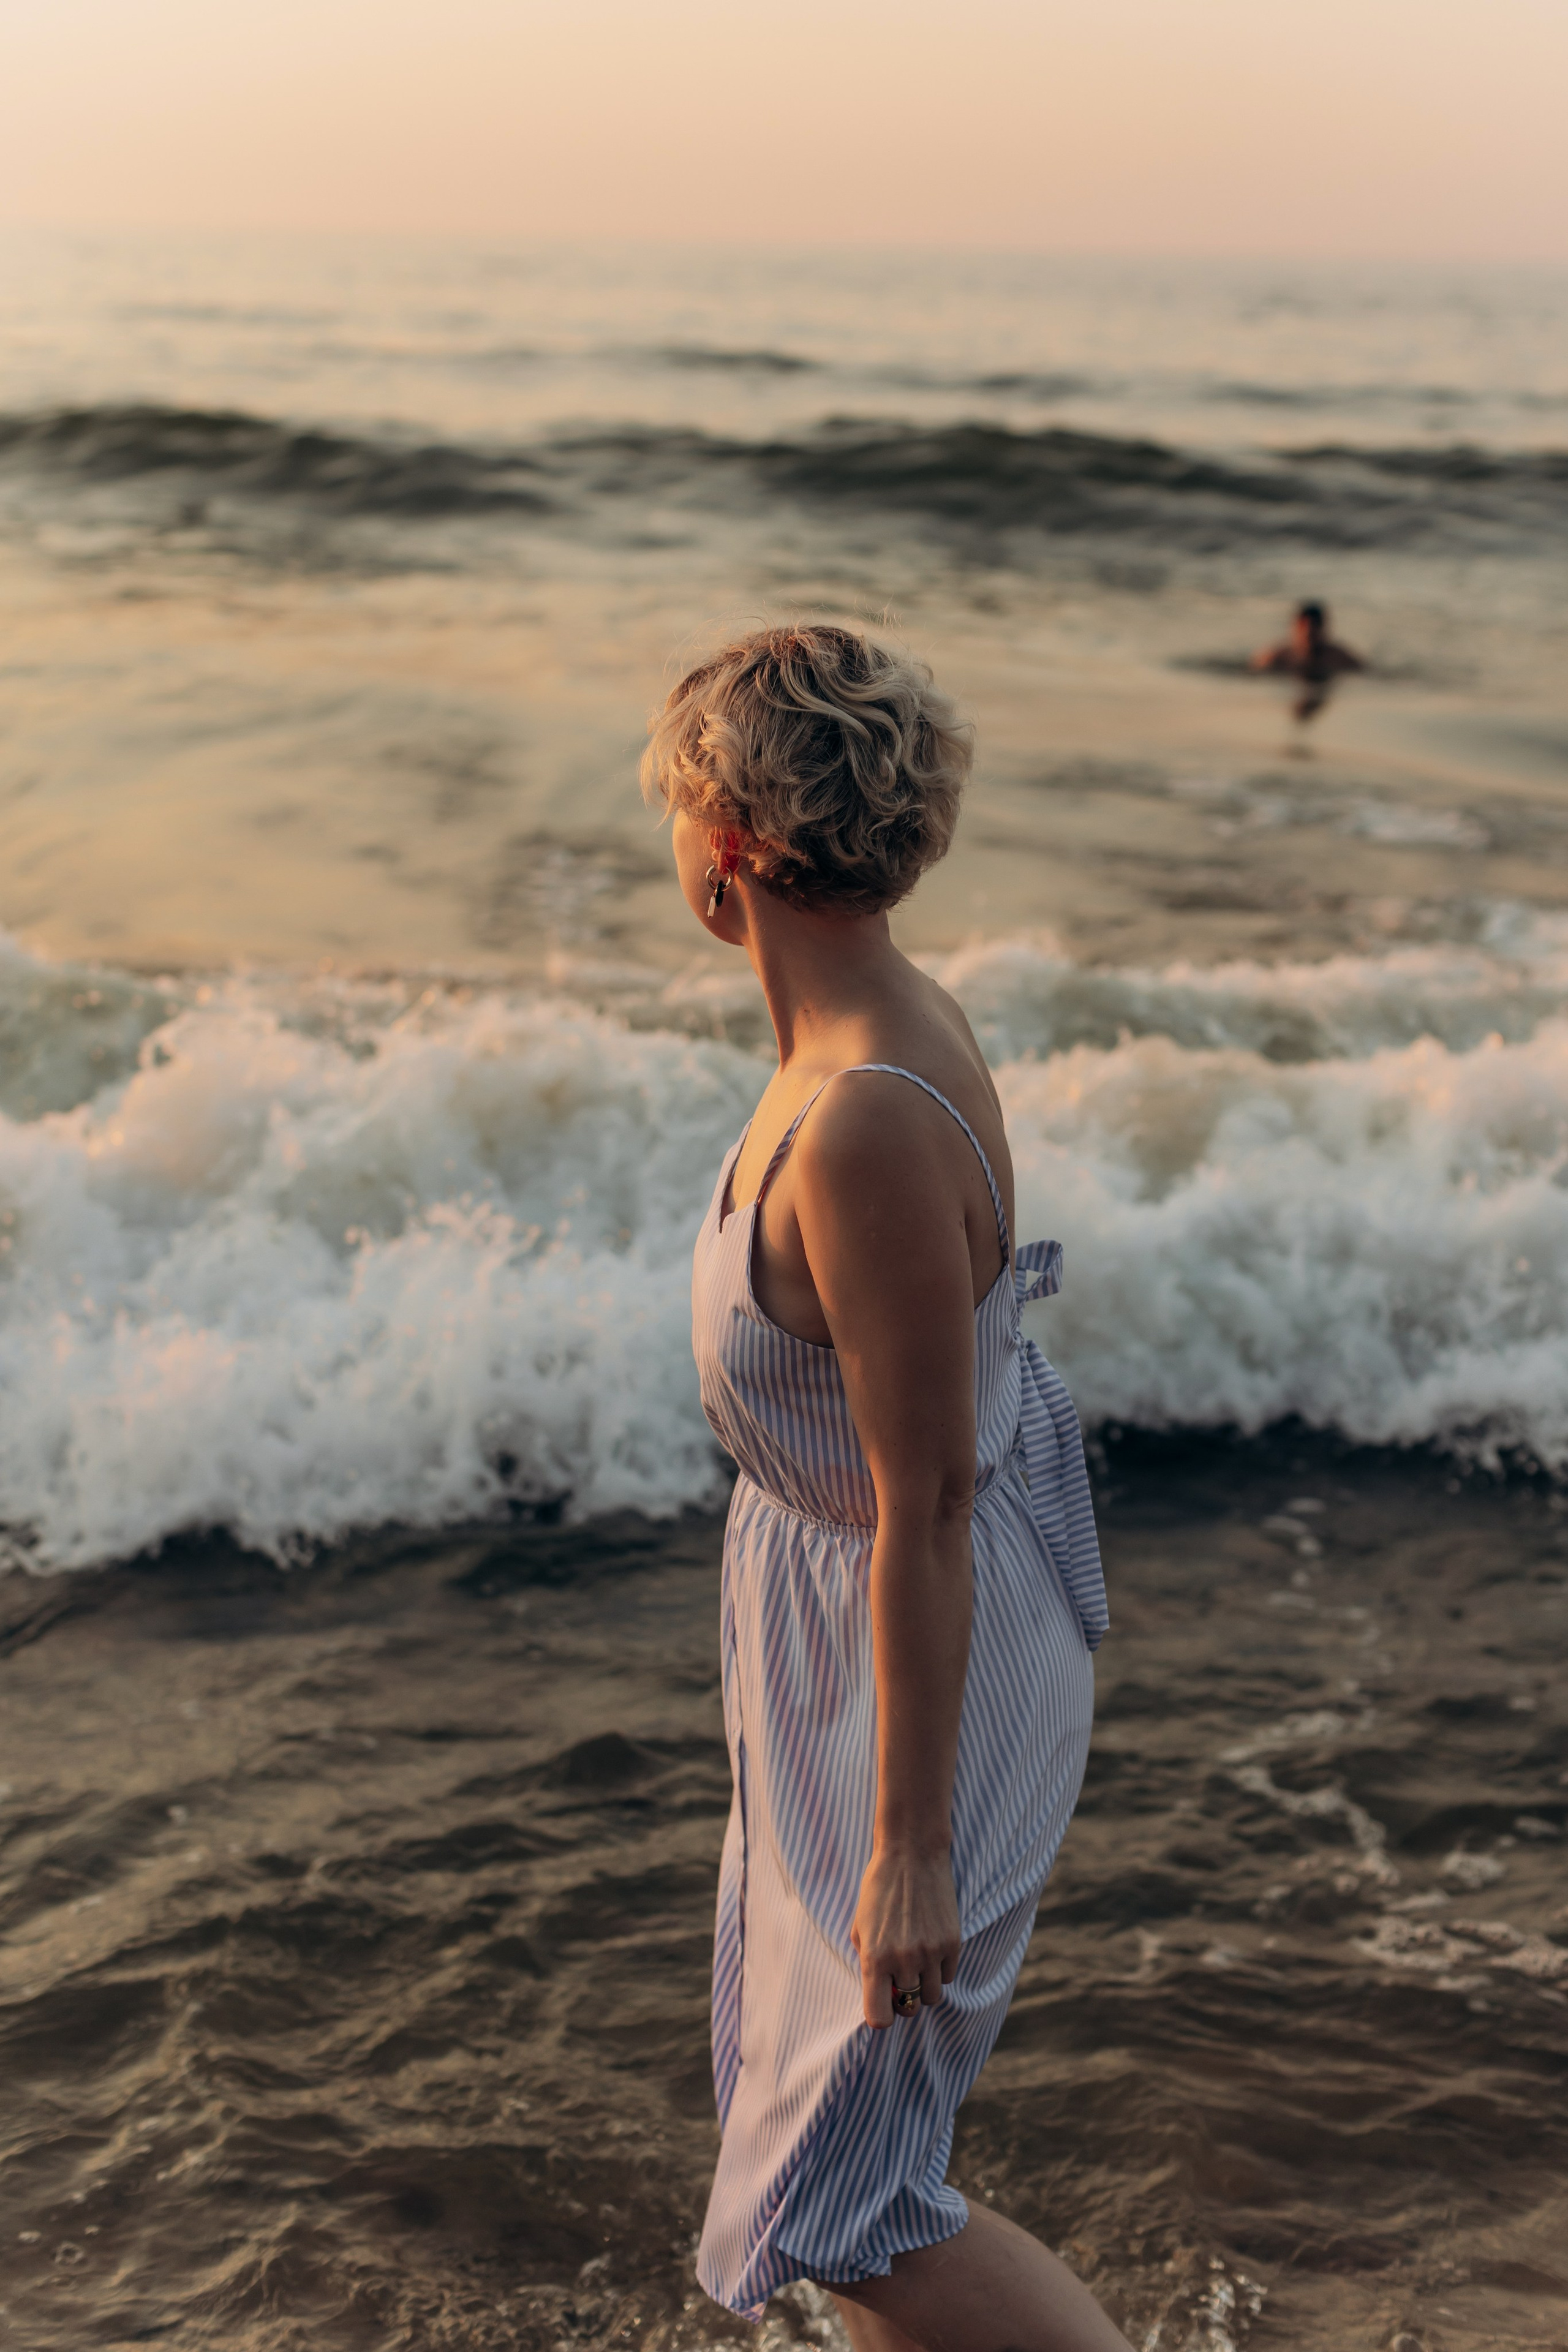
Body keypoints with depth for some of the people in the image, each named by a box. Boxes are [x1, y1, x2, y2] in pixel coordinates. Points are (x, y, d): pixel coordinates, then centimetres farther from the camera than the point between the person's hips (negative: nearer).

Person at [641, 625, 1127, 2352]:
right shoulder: (894, 1019, -2)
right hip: (842, 1584, 9)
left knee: (834, 2198, 4)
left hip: (930, 1653, -9)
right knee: (793, 2070, 24)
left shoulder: (870, 1126, -32)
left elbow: (925, 1512, -27)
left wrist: (910, 1848, -19)